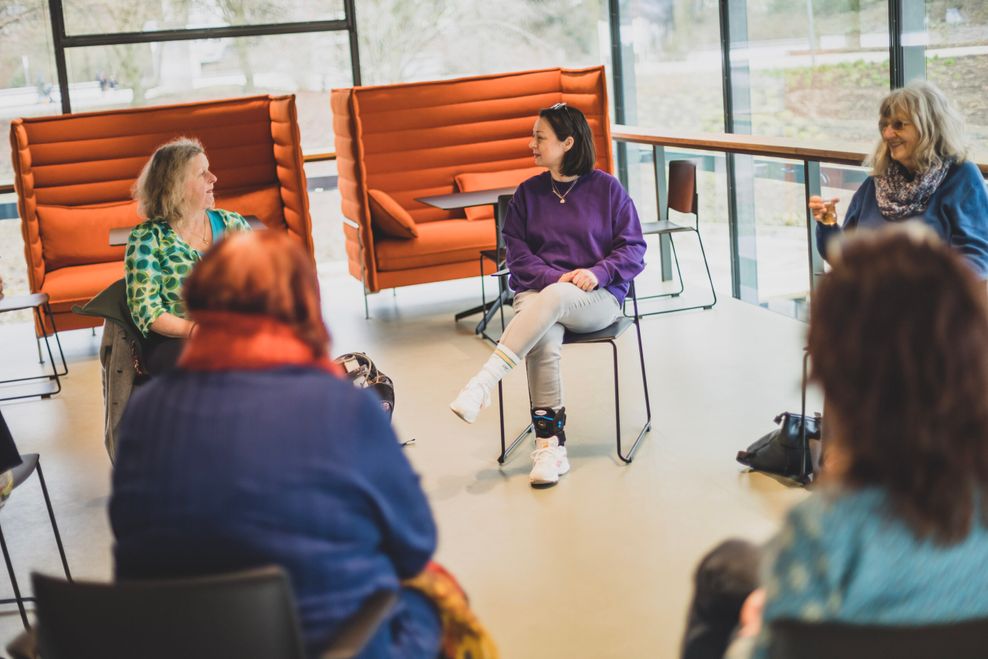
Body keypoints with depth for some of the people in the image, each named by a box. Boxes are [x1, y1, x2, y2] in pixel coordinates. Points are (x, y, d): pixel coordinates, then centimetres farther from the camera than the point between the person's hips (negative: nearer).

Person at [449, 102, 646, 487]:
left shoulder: (607, 188, 6)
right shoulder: (528, 193, 13)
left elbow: (633, 247, 4)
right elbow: (517, 252, 7)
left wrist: (598, 272, -15)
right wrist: (554, 277, -11)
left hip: (597, 298, -2)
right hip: (538, 291, 2)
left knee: (553, 298, -39)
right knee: (543, 341, -34)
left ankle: (484, 383, -41)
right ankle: (550, 444, -29)